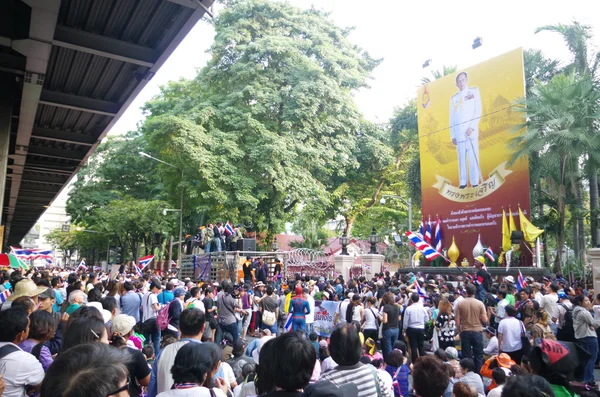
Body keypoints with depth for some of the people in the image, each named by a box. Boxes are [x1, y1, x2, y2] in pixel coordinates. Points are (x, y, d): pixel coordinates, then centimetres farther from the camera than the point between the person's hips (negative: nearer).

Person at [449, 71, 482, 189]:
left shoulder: (474, 91, 10)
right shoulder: (453, 98, 18)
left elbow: (478, 111, 1)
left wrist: (472, 127, -10)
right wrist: (452, 135, 7)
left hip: (471, 131, -2)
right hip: (459, 133, 3)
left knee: (473, 157, -7)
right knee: (461, 158, 2)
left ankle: (475, 183, -6)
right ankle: (462, 182, 4)